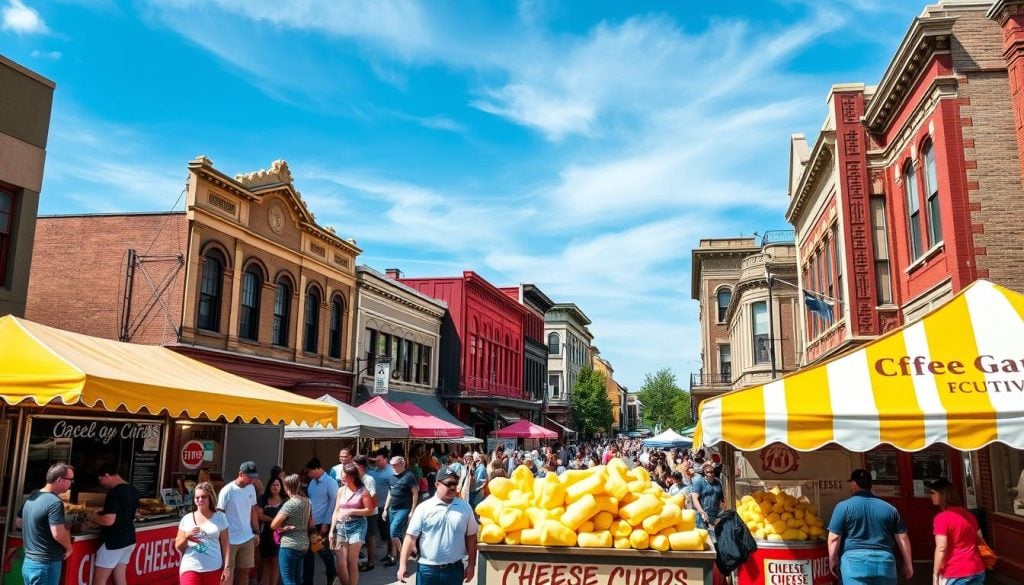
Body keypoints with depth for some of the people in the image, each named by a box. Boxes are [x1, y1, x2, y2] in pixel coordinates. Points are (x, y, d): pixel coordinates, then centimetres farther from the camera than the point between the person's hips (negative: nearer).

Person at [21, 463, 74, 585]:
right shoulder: (54, 502, -22)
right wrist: (69, 548, -9)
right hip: (46, 565, -9)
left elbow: (20, 523, 19)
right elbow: (58, 534, -27)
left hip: (28, 562, 9)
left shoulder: (31, 496, 7)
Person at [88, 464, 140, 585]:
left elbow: (109, 521, -24)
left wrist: (92, 517, -6)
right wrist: (103, 513, 20)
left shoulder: (114, 492, -20)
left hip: (113, 543, -9)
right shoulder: (133, 490, 8)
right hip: (128, 540, 9)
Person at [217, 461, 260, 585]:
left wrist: (256, 532, 11)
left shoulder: (251, 488, 3)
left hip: (247, 538, 5)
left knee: (244, 571, 12)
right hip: (230, 540, -5)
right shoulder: (227, 491, -15)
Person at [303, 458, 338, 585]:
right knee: (308, 552, 8)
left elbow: (333, 503, -13)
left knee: (324, 552, 8)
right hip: (310, 523, 6)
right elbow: (309, 500, 12)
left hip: (322, 523, -6)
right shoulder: (312, 482, 8)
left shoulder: (330, 482, -11)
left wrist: (326, 523, -14)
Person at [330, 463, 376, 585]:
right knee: (341, 564, 2)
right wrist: (332, 530, 6)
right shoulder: (341, 490, 8)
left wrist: (351, 511, -15)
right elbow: (336, 511, 11)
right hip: (340, 527, 4)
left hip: (356, 526, -4)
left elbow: (370, 510, -8)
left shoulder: (363, 491, -6)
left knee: (352, 562, -1)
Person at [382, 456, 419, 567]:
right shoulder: (393, 477, 11)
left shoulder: (409, 476, -11)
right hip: (392, 509, 7)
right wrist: (385, 509, 15)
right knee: (393, 534, 9)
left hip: (403, 509, -7)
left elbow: (415, 494, -12)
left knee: (394, 533, -12)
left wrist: (412, 511, -15)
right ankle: (393, 557, 18)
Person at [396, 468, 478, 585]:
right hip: (427, 569, -2)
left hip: (455, 569, 2)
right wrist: (403, 565, -11)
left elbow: (471, 537, 7)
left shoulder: (465, 508, 1)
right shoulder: (424, 508, -6)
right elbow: (411, 537, -6)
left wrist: (471, 565, 6)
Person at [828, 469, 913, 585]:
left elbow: (834, 538, -5)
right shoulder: (889, 508, 12)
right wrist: (908, 564, 20)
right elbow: (903, 538, 12)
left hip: (854, 562, -4)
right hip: (884, 563, 4)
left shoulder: (844, 506, -2)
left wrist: (832, 561, 6)